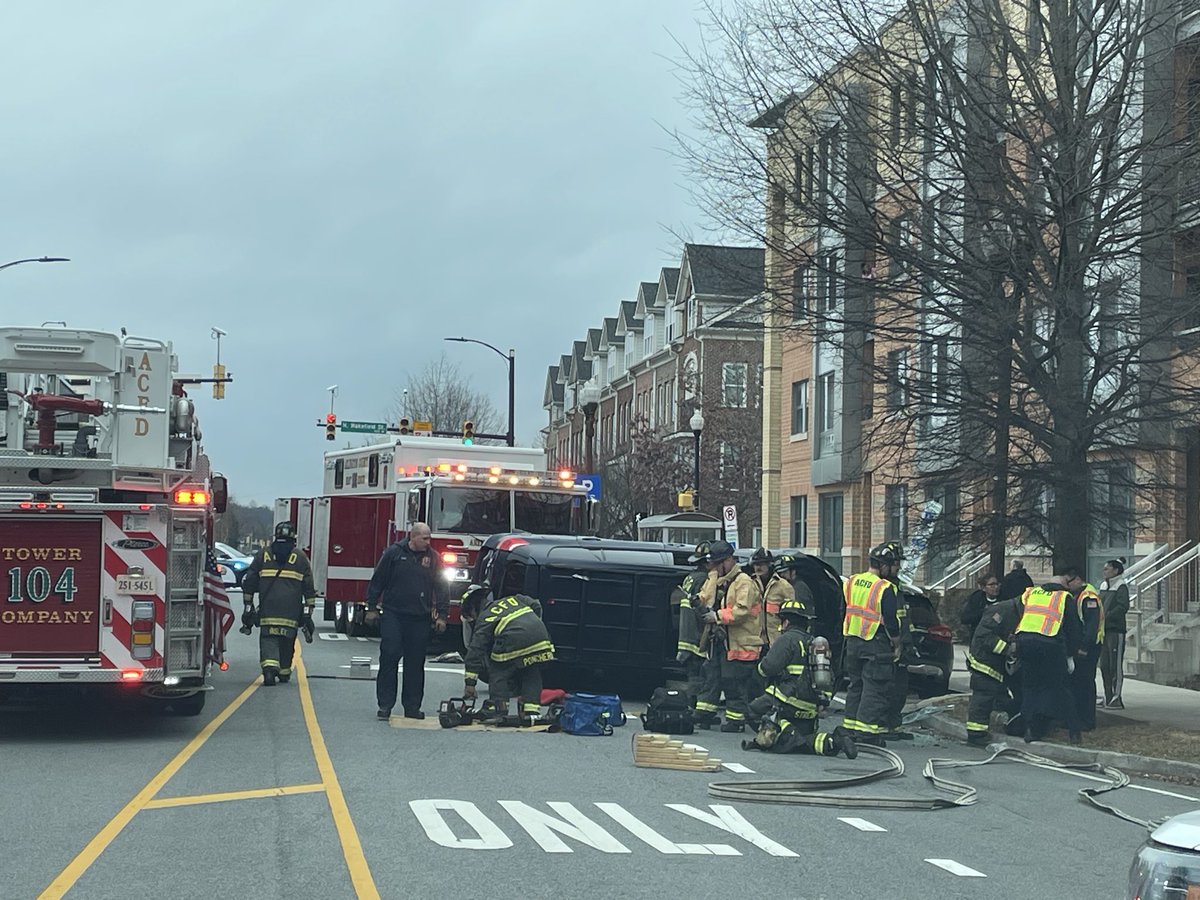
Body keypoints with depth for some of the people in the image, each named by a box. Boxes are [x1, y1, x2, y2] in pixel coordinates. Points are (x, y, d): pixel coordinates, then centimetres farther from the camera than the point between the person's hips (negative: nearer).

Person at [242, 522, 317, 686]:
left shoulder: (263, 554, 9)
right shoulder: (300, 557, 8)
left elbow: (248, 582, 10)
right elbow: (309, 588, 5)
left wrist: (248, 606, 15)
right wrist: (308, 613, 7)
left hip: (268, 609, 0)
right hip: (291, 610, 0)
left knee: (268, 638, -2)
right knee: (287, 640, 13)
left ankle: (269, 667, -25)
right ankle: (284, 672, 22)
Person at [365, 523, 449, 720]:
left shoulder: (433, 558, 6)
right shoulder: (393, 553, -1)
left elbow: (441, 588, 9)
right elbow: (377, 581, 4)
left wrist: (441, 615, 4)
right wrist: (372, 608, 3)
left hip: (420, 618, 2)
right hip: (393, 615, -2)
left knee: (415, 663, 6)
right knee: (389, 659, -5)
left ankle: (412, 706, 13)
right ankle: (385, 704, -1)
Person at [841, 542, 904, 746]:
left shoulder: (852, 582, 7)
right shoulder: (885, 589, -16)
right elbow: (890, 621, -16)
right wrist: (897, 644, -4)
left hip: (853, 642, 7)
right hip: (876, 645, -7)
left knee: (856, 685, 17)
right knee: (876, 689, -2)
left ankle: (851, 729, 20)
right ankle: (867, 734, -5)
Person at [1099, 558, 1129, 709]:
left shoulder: (1121, 587, -7)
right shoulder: (1104, 586, 16)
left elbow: (1123, 607, -17)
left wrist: (1106, 617, -21)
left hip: (1116, 630, -8)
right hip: (1103, 630, 8)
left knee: (1116, 665, -7)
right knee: (1104, 665, 9)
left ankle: (1116, 698, -6)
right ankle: (1108, 697, 15)